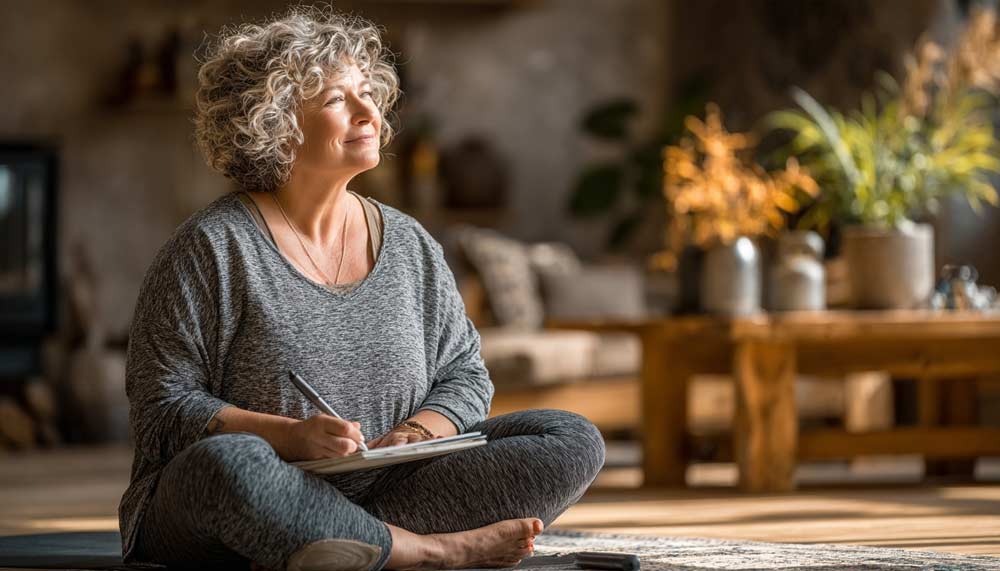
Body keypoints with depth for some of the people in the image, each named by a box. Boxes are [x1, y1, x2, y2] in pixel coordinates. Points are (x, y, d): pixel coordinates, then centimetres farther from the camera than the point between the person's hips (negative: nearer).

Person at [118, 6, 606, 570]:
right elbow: (164, 406, -7)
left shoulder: (409, 245, 12)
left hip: (384, 491, 5)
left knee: (574, 439, -11)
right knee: (224, 461, -41)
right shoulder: (212, 247, -4)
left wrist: (417, 433, -8)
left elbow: (464, 375, 16)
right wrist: (291, 436, -23)